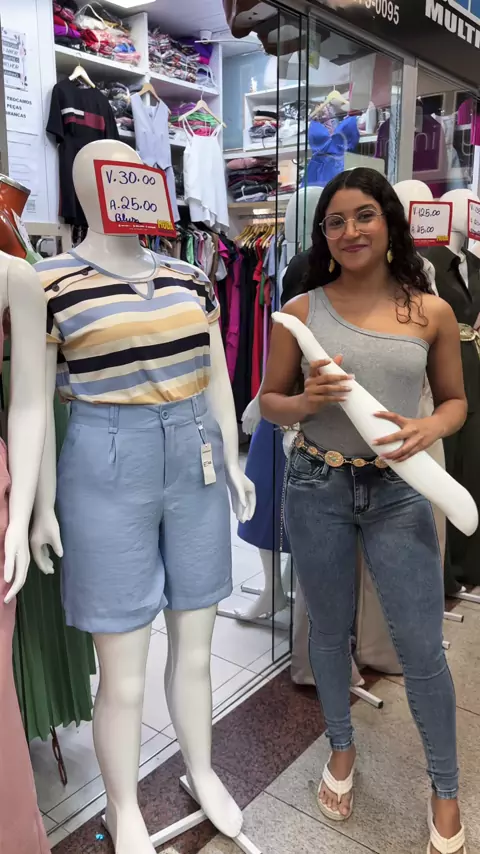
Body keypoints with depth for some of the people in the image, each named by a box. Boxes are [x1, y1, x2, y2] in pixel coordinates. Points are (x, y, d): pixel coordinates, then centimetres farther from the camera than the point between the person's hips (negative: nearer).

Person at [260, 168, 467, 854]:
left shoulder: (431, 312, 0)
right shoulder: (301, 310, -1)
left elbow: (455, 399, 9)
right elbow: (269, 401, 6)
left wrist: (427, 429, -12)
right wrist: (306, 402, -16)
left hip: (397, 490, 0)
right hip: (317, 487, 1)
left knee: (421, 646, 5)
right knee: (330, 631, 17)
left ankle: (445, 790, 32)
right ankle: (342, 748, 44)